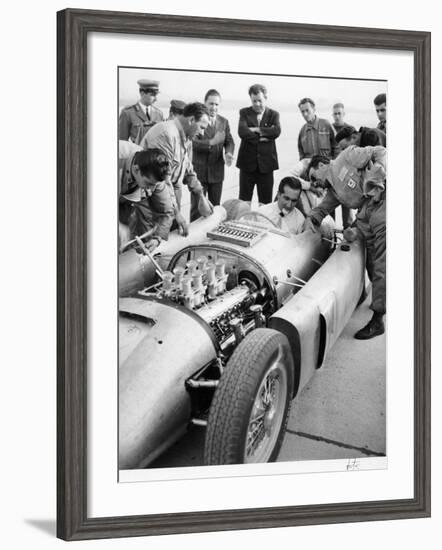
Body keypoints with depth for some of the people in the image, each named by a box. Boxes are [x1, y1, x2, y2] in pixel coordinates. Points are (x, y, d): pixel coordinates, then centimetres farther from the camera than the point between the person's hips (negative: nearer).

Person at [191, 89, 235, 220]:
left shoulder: (224, 122, 9)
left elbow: (229, 142, 6)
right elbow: (193, 143, -18)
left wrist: (229, 153, -16)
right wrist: (212, 142, -32)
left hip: (217, 171, 4)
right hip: (199, 170, -4)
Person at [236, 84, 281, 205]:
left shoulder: (273, 114, 7)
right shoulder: (245, 112, 5)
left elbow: (276, 131, -13)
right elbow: (242, 131, -13)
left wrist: (256, 129, -13)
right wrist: (261, 137, -14)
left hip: (266, 164, 1)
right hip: (247, 163, 0)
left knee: (265, 203, 4)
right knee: (244, 201, 2)